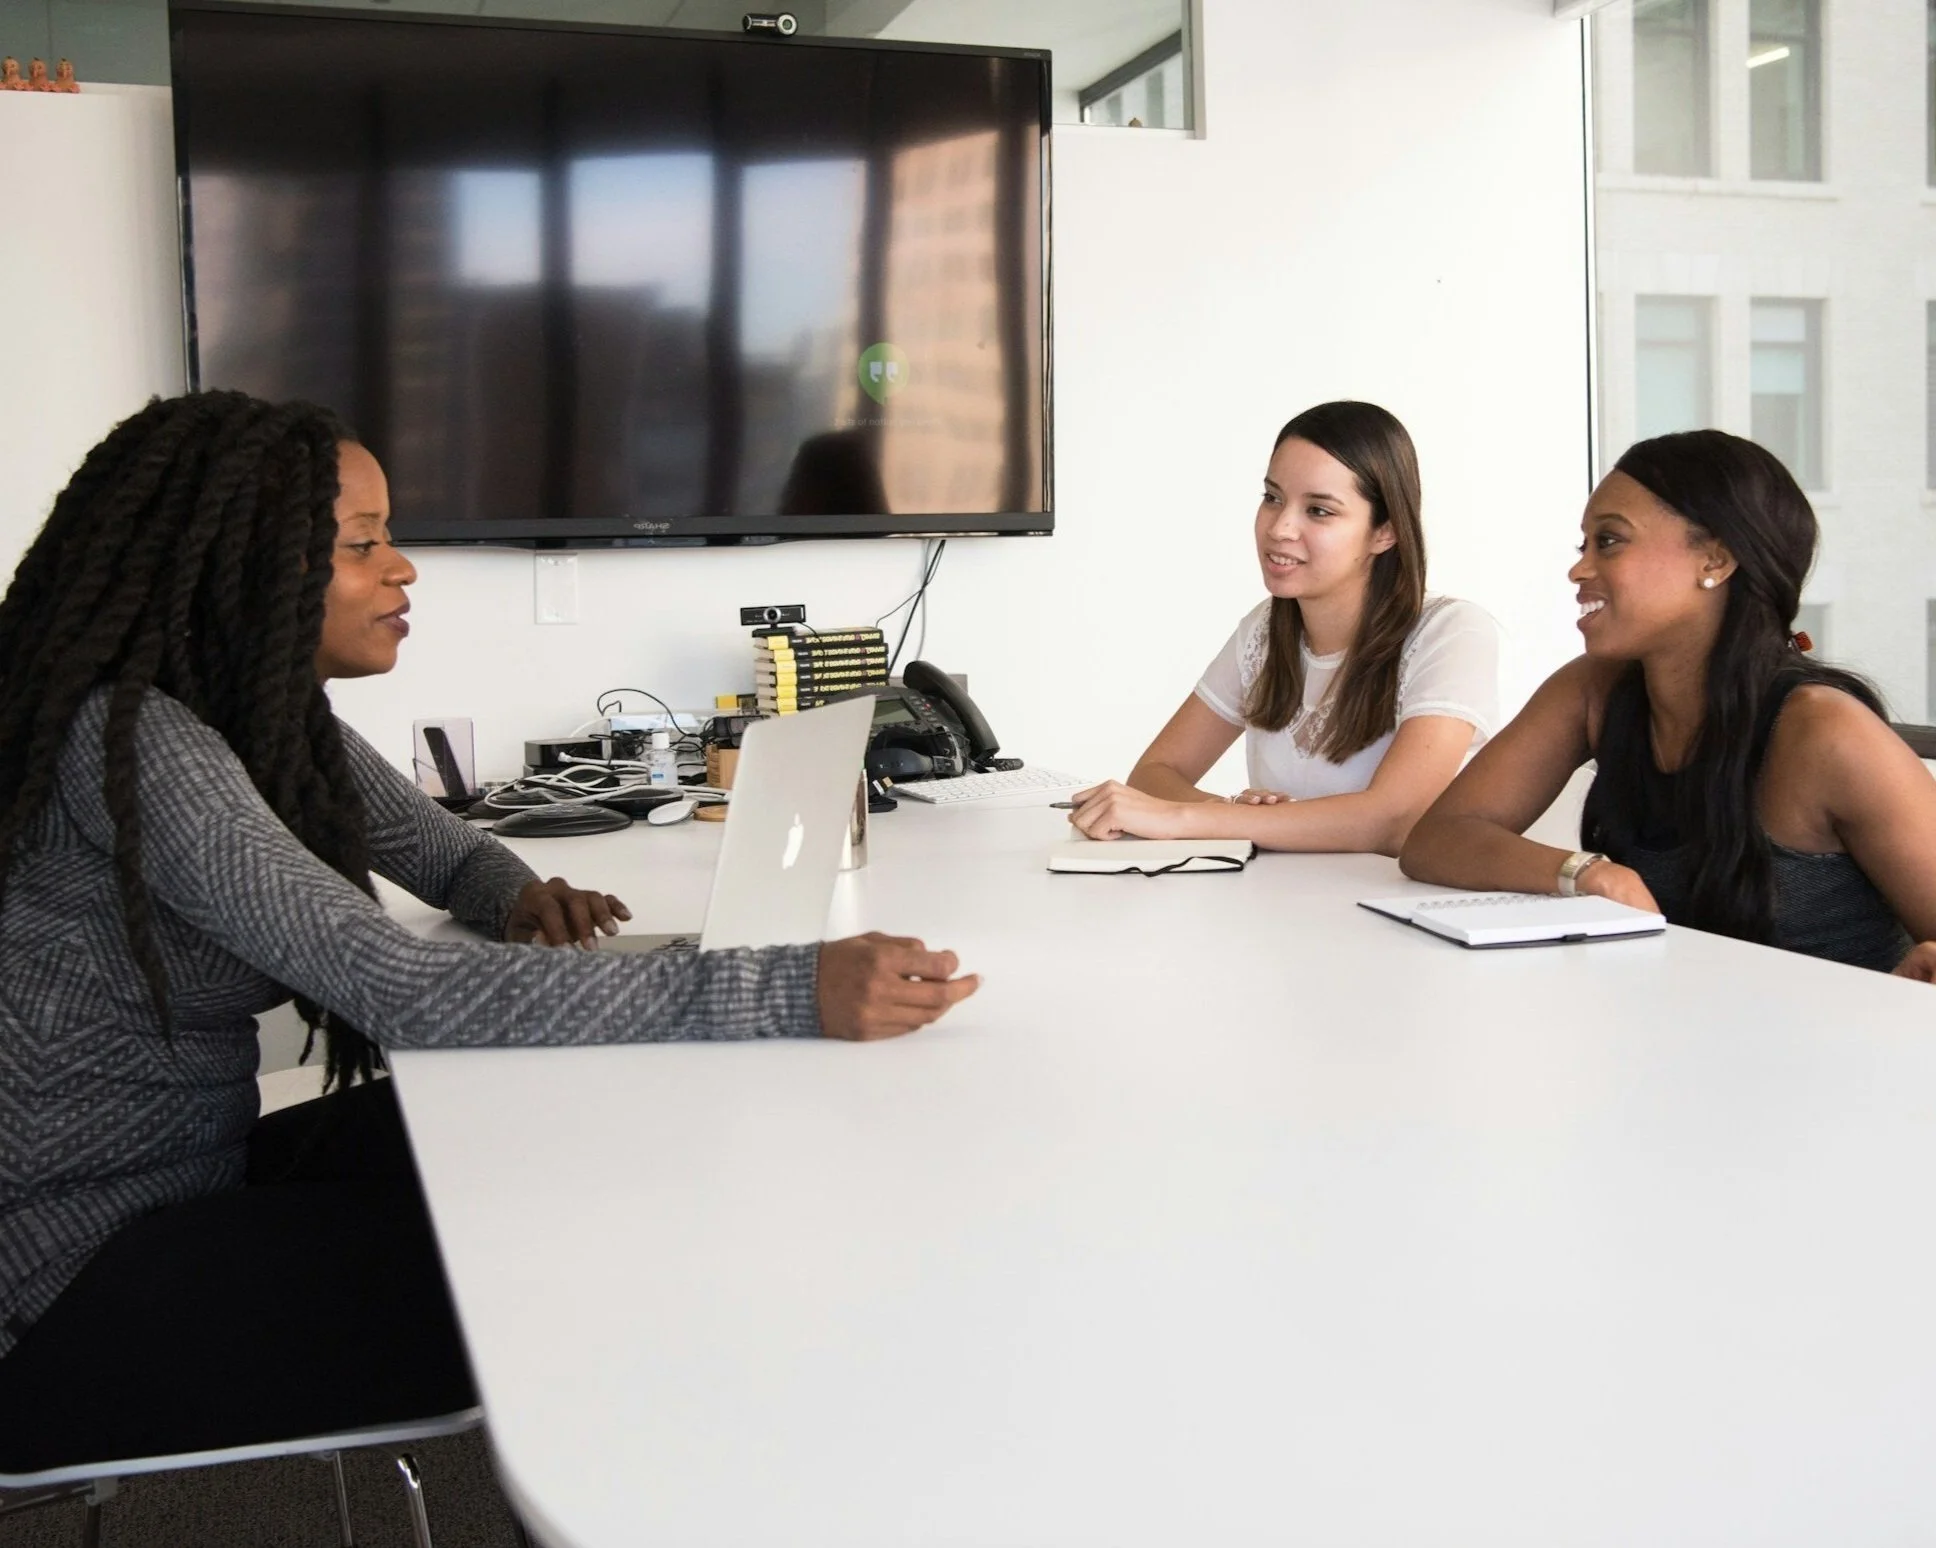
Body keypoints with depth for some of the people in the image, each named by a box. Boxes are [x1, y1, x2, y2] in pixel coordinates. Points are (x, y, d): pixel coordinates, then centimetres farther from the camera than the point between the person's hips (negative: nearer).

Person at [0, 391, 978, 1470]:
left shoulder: (274, 714, 3)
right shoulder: (130, 741, -25)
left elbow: (449, 851, 17)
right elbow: (403, 993, -34)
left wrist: (521, 899, -10)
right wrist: (793, 994, -38)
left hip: (199, 1177, 8)